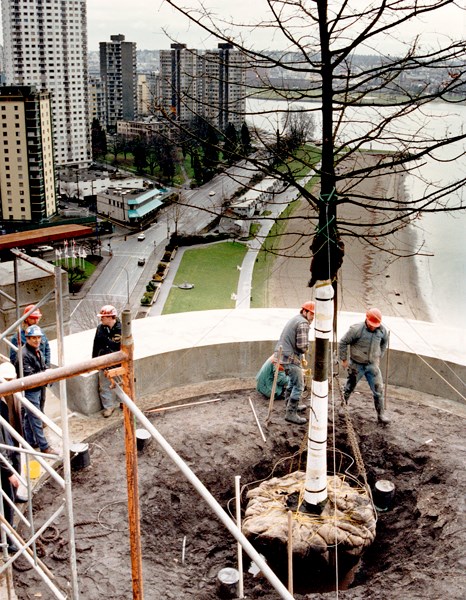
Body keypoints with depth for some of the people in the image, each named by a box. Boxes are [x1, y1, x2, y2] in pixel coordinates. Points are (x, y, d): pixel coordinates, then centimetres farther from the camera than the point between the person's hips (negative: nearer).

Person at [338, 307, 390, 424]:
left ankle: (381, 415, 10)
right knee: (349, 387, 14)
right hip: (357, 365, -3)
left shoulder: (382, 330, -7)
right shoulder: (356, 329, -22)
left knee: (378, 390, -1)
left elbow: (384, 342, 16)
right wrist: (343, 359, -6)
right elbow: (343, 342, -12)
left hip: (373, 365, 3)